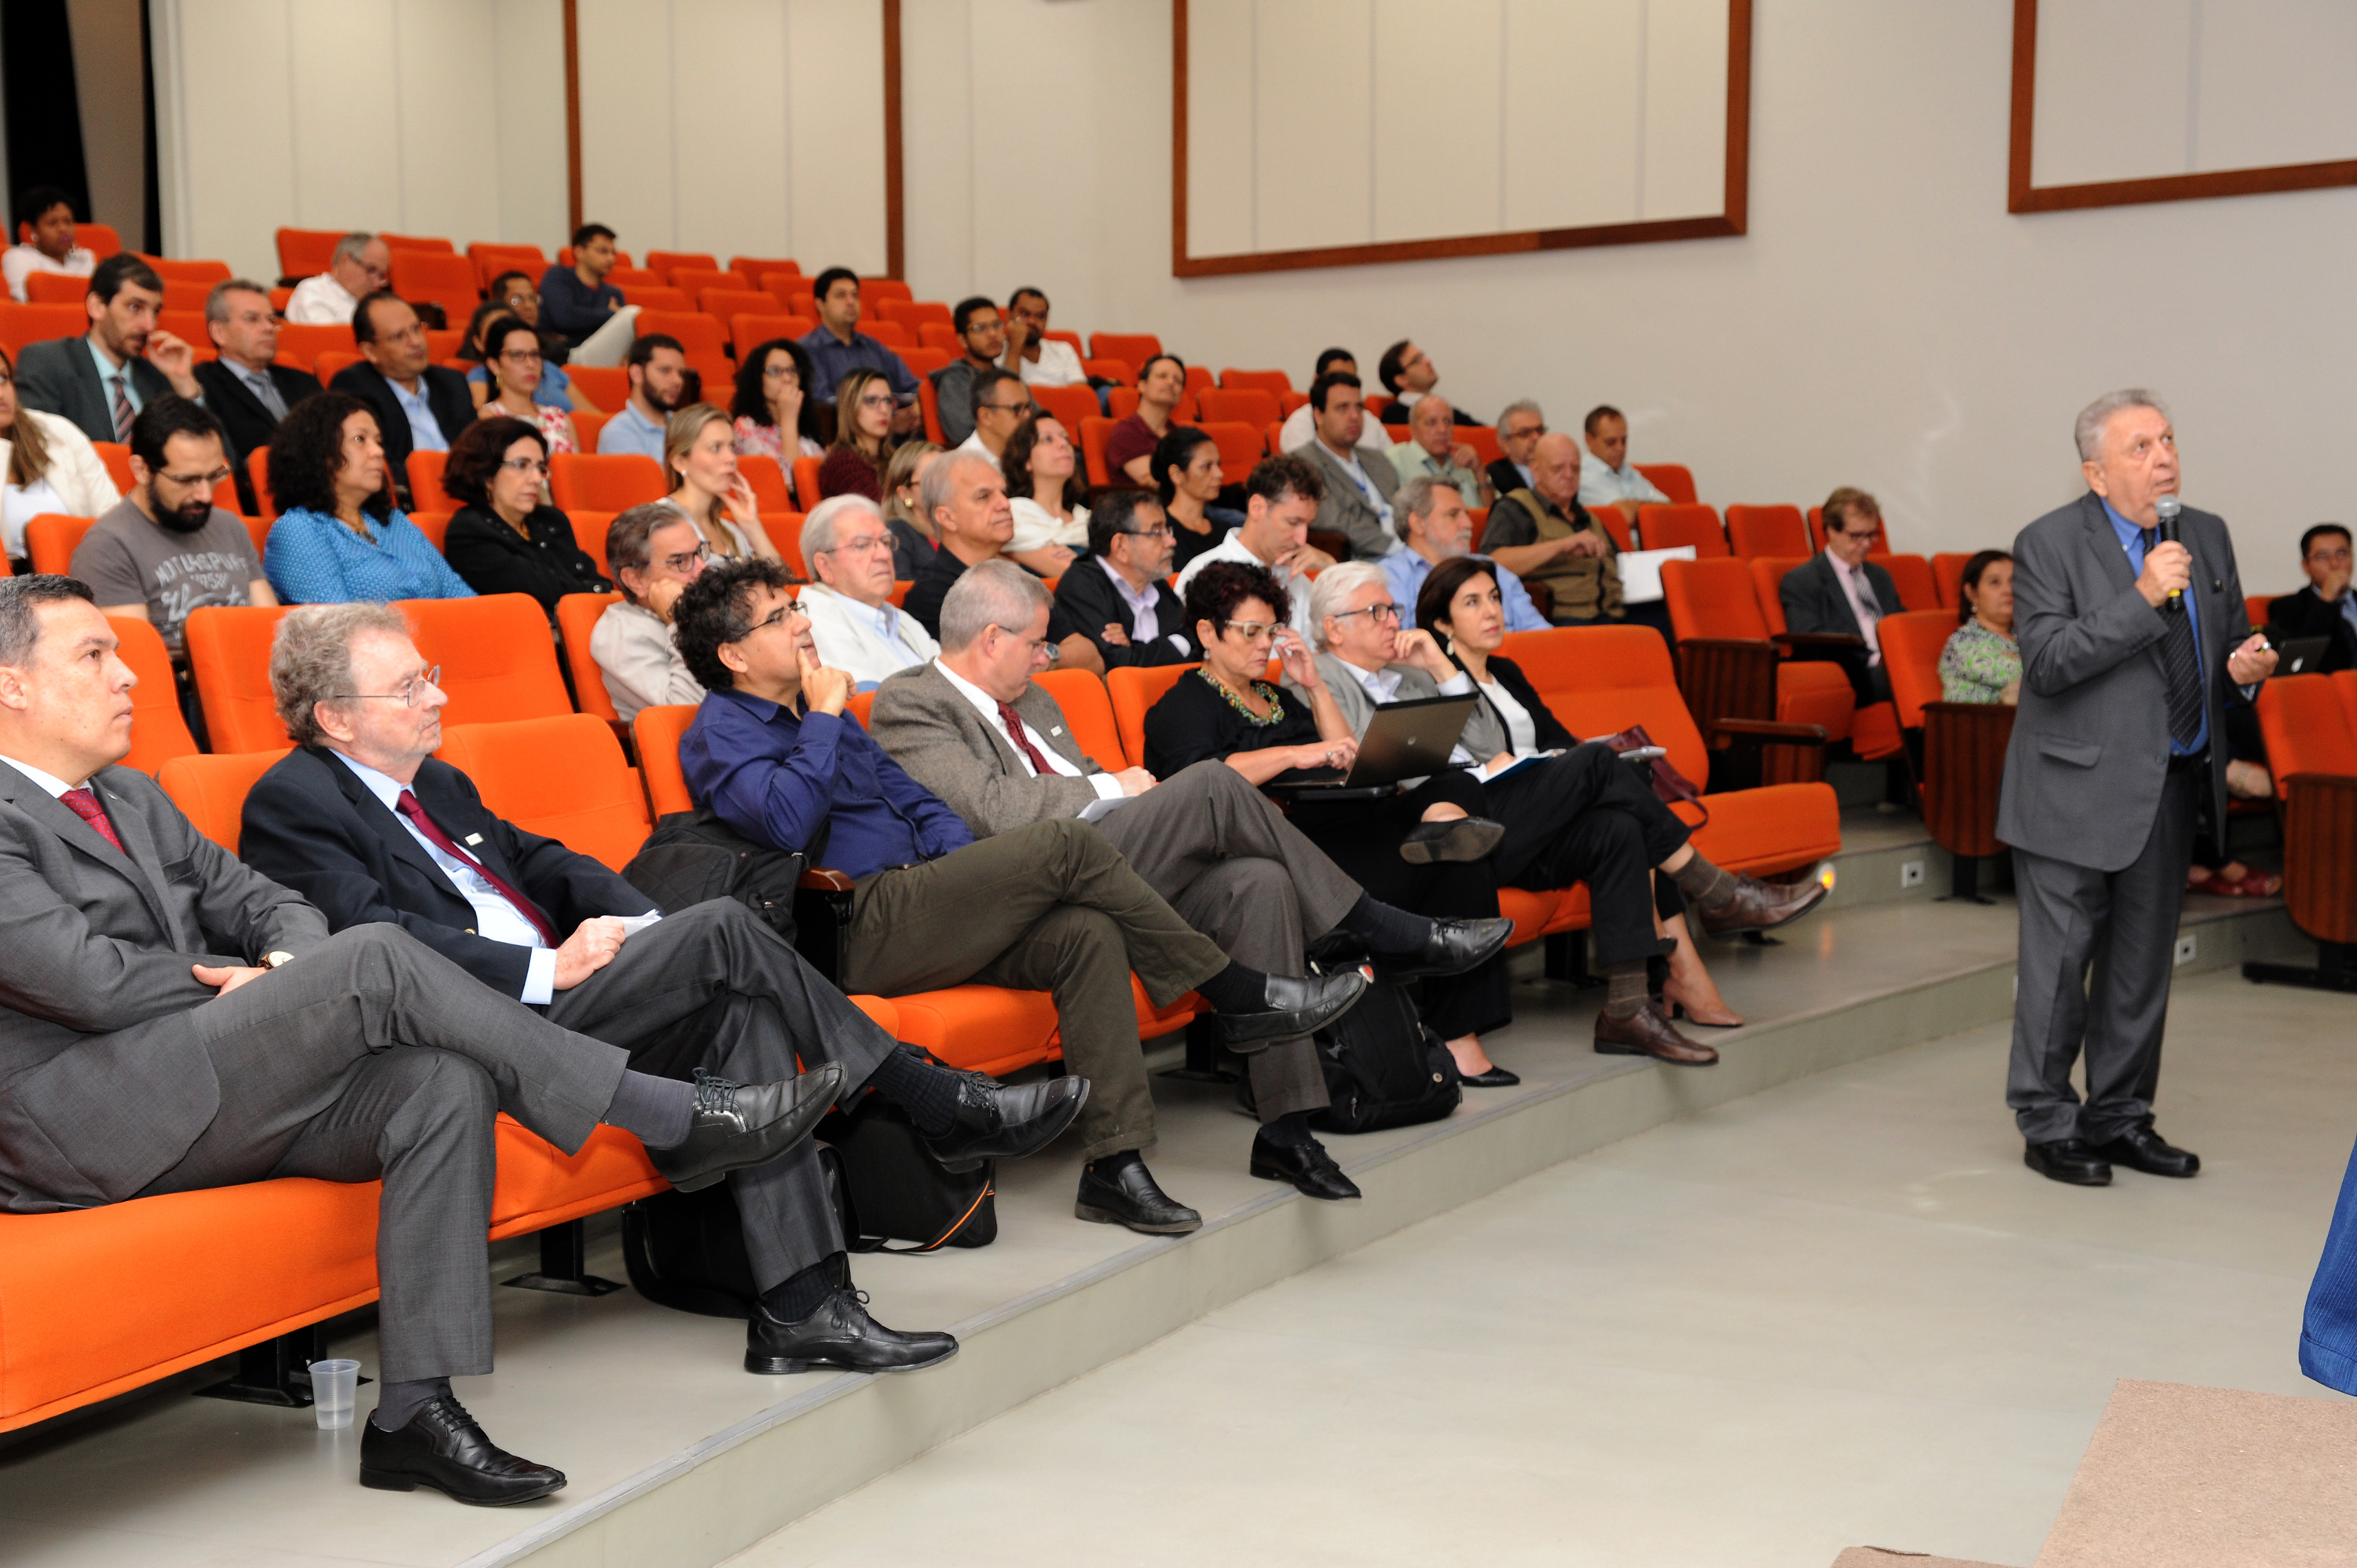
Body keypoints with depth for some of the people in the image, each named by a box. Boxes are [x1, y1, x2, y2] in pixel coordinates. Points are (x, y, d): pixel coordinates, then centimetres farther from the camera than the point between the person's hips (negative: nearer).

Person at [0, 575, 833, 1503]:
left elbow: (261, 902, 19)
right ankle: (673, 1122, -21)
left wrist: (287, 958, -5)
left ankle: (414, 1409, -20)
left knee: (443, 1084, -20)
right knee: (377, 959, -25)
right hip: (77, 1121, -8)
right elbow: (81, 976, -16)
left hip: (216, 1095, 8)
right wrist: (248, 983, -5)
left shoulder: (131, 799, 24)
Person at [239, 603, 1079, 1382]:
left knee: (742, 1011, -17)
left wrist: (641, 928, 1)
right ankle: (942, 1105, -12)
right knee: (723, 928, -21)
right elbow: (378, 939, -17)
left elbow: (537, 860, 22)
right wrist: (549, 969, -21)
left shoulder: (435, 784, 25)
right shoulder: (290, 803, -3)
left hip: (547, 998, 9)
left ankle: (799, 1308, -20)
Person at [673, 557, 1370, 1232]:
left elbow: (913, 799, 24)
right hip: (856, 931, -8)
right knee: (1068, 844, -20)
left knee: (1087, 933, -17)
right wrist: (824, 716, -9)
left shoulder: (813, 708, 25)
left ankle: (1115, 1165, -20)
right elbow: (787, 822, -21)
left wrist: (968, 871, 5)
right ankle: (1240, 996, -10)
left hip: (909, 913, 8)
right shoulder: (719, 733, 0)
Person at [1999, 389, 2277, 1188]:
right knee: (2060, 960, 0)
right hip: (2079, 790, -6)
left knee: (2143, 962, 13)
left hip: (2171, 785, 6)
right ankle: (2046, 1124, 12)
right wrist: (2142, 599, -25)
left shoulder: (2208, 536, 9)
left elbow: (2231, 640, 20)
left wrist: (2249, 664, -4)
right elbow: (2046, 660, -19)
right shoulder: (2049, 543, -9)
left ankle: (2120, 1118, 26)